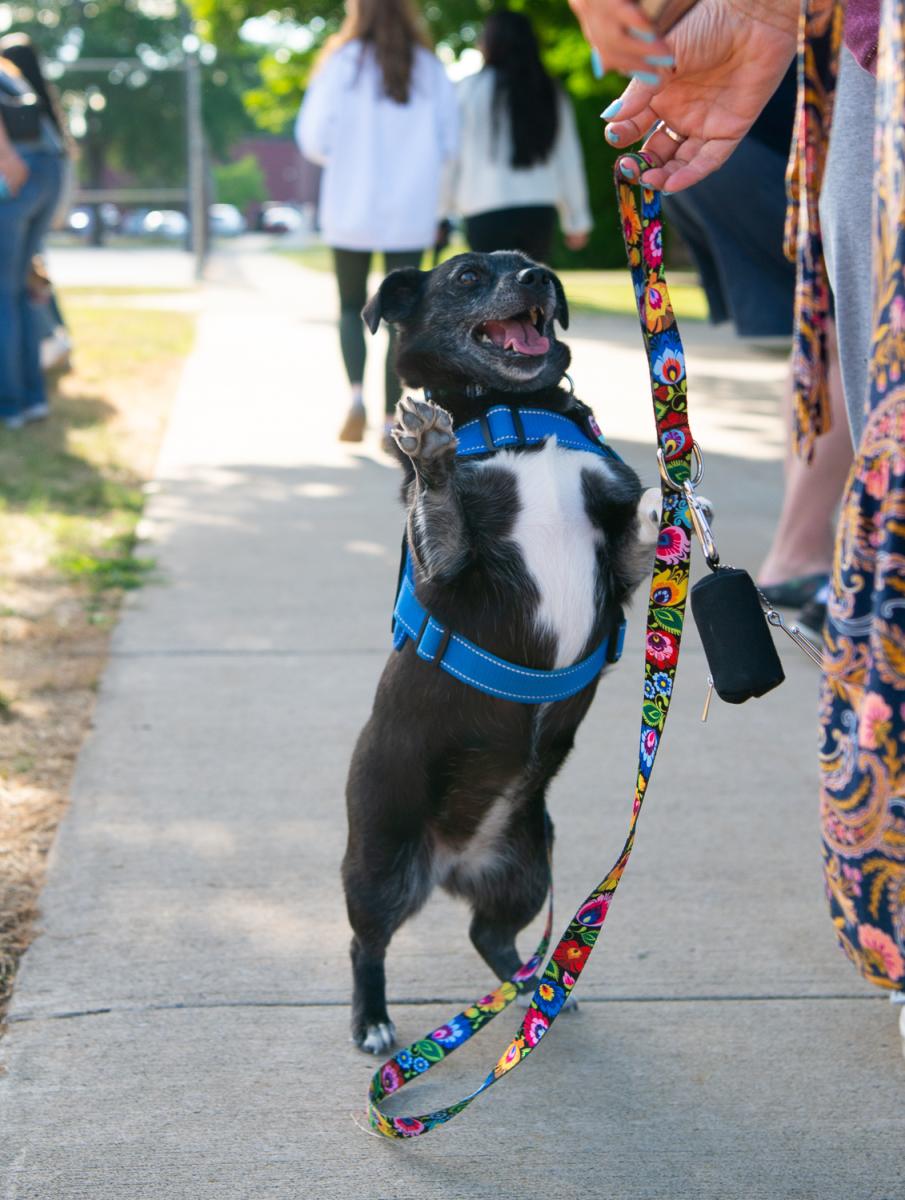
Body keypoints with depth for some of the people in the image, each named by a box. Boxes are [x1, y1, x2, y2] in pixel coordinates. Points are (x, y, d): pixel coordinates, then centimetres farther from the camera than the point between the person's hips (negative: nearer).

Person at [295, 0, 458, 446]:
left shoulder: (342, 63, -4)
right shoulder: (430, 68, 2)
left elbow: (313, 138, -7)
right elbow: (449, 145, 2)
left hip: (352, 210, -1)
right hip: (411, 214, 1)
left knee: (351, 307, 15)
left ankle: (355, 393, -6)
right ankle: (392, 420, 0)